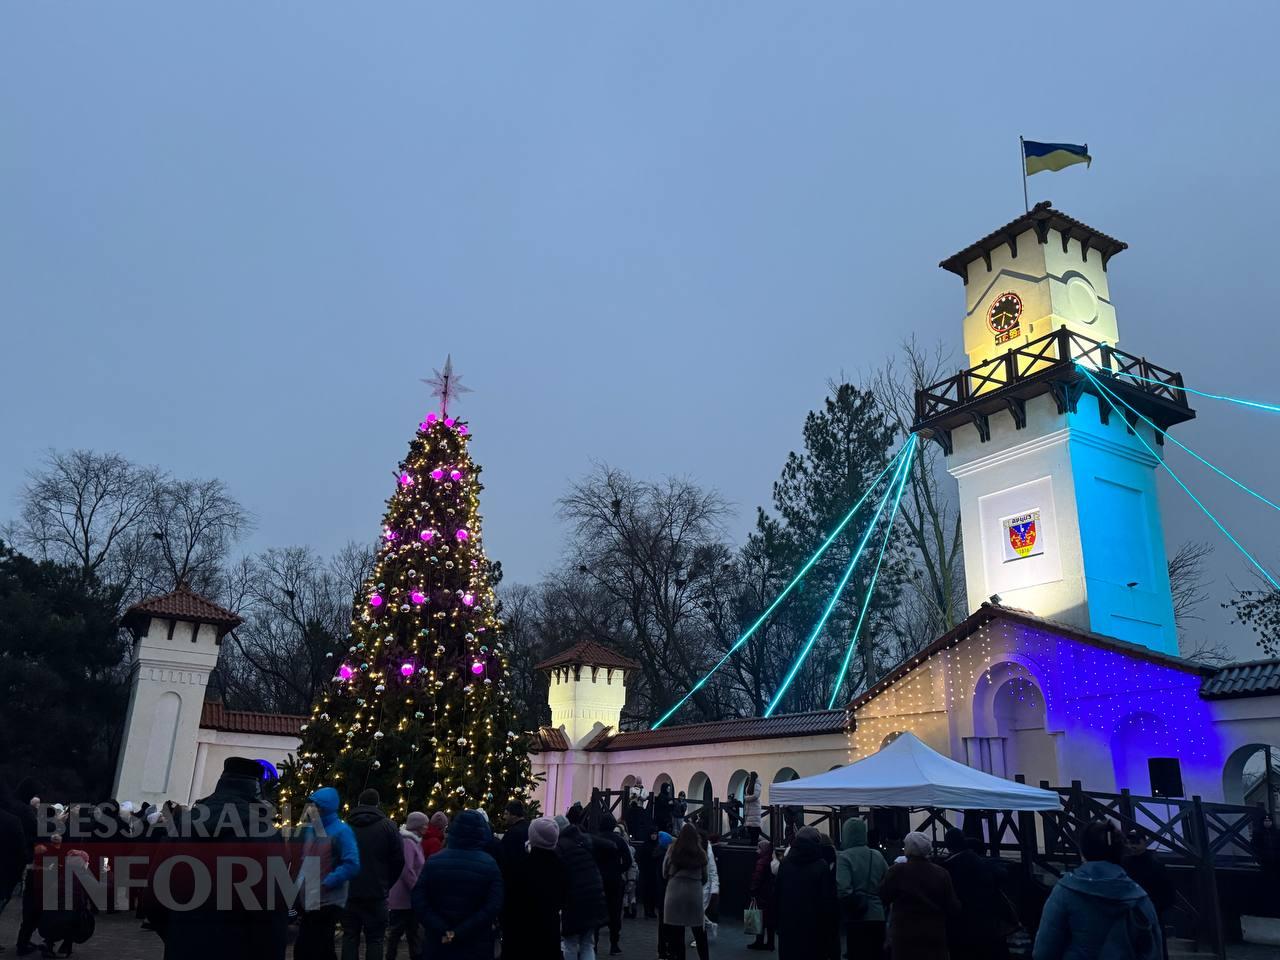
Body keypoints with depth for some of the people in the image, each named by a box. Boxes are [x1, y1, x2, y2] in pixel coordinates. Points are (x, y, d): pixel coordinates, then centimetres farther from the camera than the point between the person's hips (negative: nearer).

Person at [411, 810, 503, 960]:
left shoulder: (434, 861, -2)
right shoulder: (490, 865, -8)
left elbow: (418, 902, -8)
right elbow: (493, 907, -16)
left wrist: (443, 931, -11)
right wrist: (459, 934, -14)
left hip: (438, 943, 2)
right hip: (476, 946, -1)